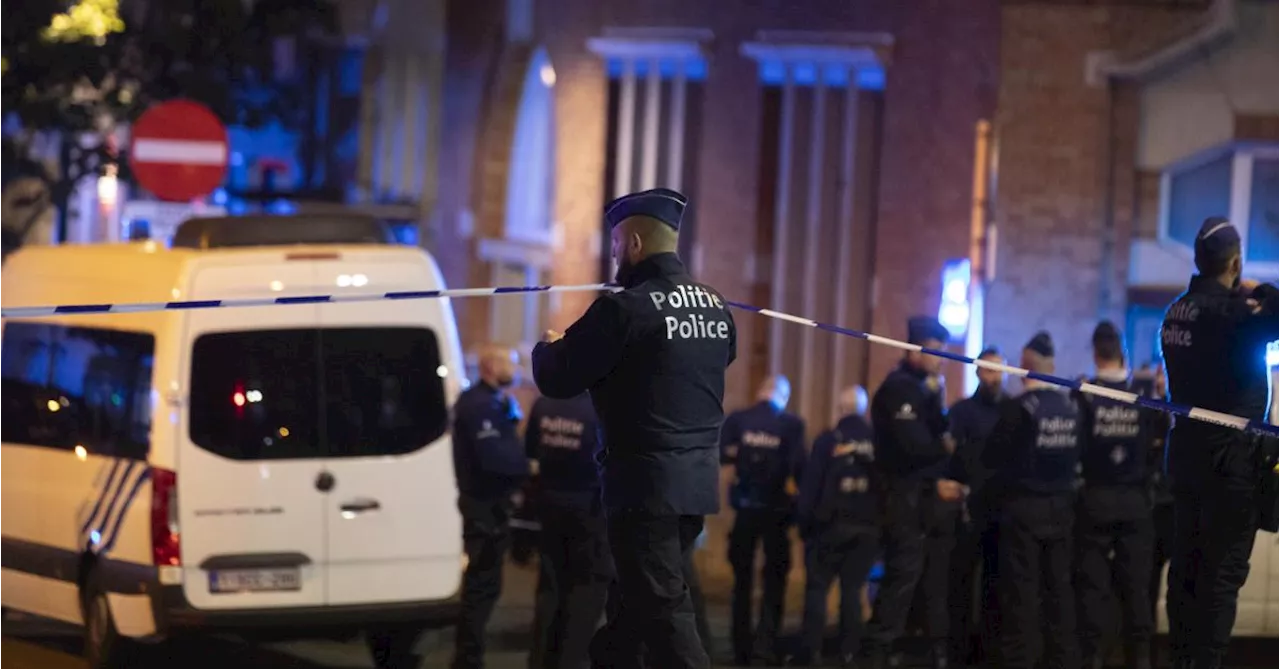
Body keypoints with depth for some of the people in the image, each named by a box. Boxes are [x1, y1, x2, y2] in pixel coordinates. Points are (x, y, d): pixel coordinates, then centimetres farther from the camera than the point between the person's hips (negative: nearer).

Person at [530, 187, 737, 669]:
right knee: (636, 599, 19)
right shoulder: (716, 307, 8)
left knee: (663, 609, -7)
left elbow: (555, 379, -12)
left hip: (645, 483, -8)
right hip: (698, 480, 8)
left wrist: (548, 347, 10)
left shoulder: (626, 308, -15)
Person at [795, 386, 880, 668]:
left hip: (831, 524, -3)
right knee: (852, 589, 8)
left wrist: (804, 522, -3)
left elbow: (811, 485, -8)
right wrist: (881, 521, 6)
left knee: (817, 587, 3)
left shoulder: (828, 441, -6)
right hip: (867, 526, 3)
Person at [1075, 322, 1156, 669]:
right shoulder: (1143, 394, -4)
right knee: (1136, 582, 5)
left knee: (1093, 583, 3)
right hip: (1135, 499, 2)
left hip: (1095, 498, -2)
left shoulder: (1083, 394, -10)